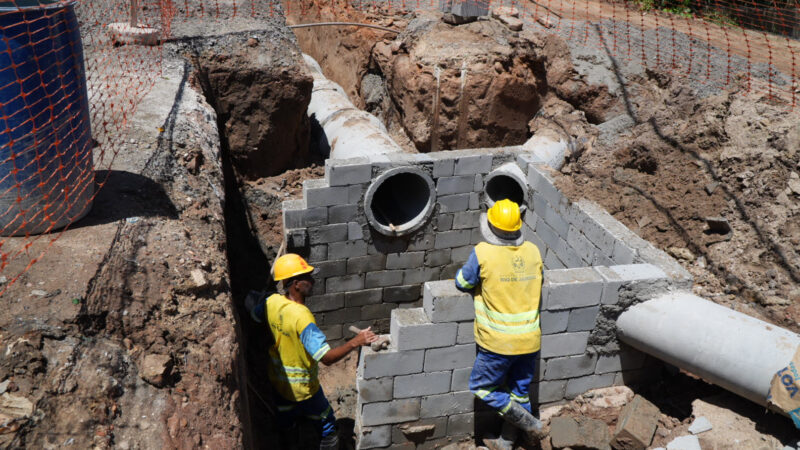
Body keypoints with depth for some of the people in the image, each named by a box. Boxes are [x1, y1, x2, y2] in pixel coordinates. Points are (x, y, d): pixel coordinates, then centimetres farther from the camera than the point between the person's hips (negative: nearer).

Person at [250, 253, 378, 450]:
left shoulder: (272, 302, -14)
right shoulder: (302, 317, -37)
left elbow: (254, 315, 11)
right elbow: (327, 357, -40)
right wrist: (356, 341, -39)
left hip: (277, 379, 7)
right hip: (302, 387, -7)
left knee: (285, 419, 31)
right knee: (326, 423, 18)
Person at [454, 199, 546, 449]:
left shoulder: (482, 253, -17)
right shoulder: (533, 252, -2)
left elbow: (462, 283, -4)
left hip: (499, 343, -5)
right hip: (530, 341, 6)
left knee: (481, 387, 15)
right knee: (519, 393, 19)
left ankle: (531, 424, 9)